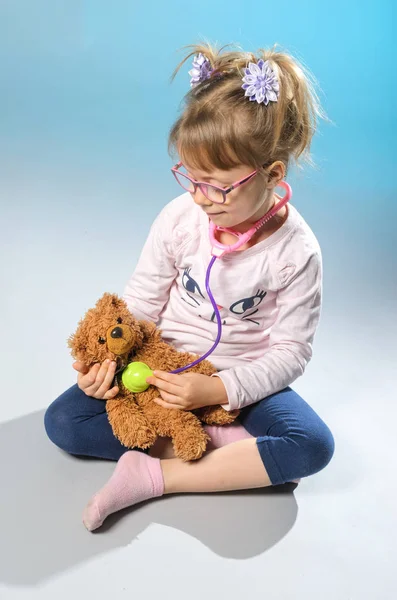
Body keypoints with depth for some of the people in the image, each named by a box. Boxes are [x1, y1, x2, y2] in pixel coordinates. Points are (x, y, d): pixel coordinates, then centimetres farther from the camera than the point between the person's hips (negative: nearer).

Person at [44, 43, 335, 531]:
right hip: (162, 363, 2)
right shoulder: (180, 217, -13)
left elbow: (289, 353, -14)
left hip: (243, 379, -1)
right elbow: (141, 301, -3)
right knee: (62, 420, -13)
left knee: (313, 445, -27)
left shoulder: (296, 252, -18)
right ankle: (223, 443, -16)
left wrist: (215, 390, -26)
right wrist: (106, 355, -20)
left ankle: (154, 476, -23)